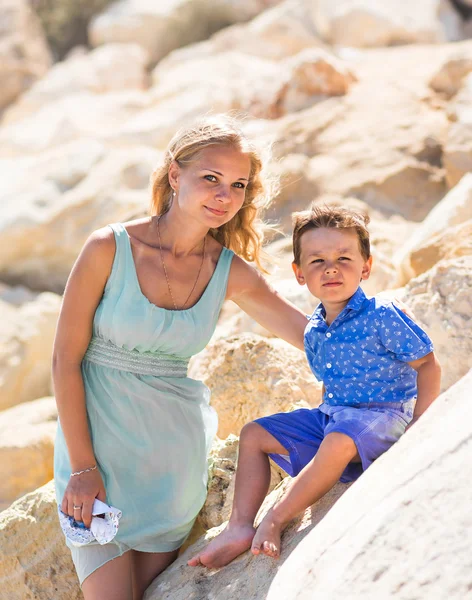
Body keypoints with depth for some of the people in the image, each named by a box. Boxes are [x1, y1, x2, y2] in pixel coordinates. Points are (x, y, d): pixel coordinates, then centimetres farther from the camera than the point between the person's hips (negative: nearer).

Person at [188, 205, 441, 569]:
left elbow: (428, 366, -11)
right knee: (254, 434, 3)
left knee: (338, 442, -40)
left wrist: (419, 427, -19)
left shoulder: (382, 316, -14)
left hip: (384, 415, -8)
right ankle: (240, 527, -7)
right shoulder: (314, 333, 6)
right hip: (332, 415, 8)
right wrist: (326, 415, 11)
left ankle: (274, 522, -29)